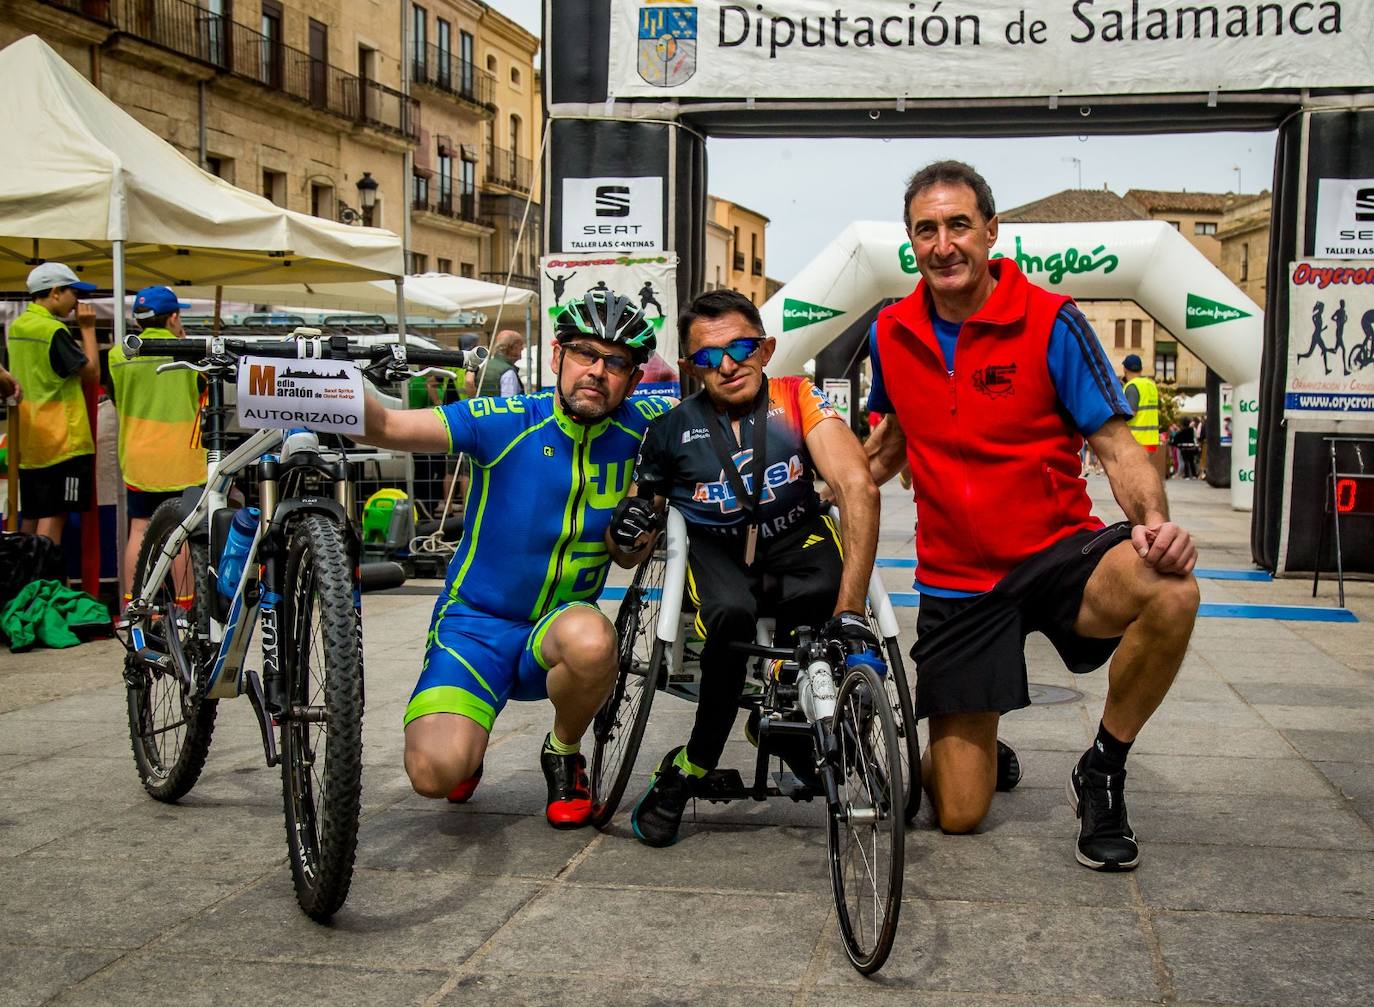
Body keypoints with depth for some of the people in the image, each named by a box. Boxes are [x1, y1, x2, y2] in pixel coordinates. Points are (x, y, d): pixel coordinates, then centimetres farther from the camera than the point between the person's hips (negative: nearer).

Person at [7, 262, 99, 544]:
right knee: (54, 515, -6)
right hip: (61, 440, -8)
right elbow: (91, 372, -11)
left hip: (28, 441, 8)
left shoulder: (17, 326, 11)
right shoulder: (54, 330, -15)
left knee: (31, 517, 12)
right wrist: (88, 329, -5)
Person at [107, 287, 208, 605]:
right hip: (181, 458, -2)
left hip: (138, 456, 3)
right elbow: (204, 394, 4)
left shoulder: (119, 355, -1)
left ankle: (131, 604, 10)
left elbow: (117, 401, 9)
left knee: (139, 530, 8)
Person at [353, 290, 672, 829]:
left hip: (561, 625, 2)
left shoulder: (637, 427, -4)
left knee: (590, 638, -37)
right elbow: (386, 426, -20)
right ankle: (468, 741, 17)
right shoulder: (504, 422, -13)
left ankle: (564, 754, -4)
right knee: (434, 771, -24)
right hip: (476, 622, -1)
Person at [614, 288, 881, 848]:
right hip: (714, 549, 0)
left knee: (818, 593, -36)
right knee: (731, 616, -35)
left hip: (796, 538, 0)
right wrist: (627, 534, -29)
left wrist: (850, 607, -43)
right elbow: (631, 554, -2)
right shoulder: (672, 430, -11)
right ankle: (687, 772, -14)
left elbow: (858, 485, -32)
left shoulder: (796, 400, -16)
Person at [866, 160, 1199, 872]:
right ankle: (979, 749, 40)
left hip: (1057, 554, -2)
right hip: (955, 581, 2)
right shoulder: (893, 334, 2)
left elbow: (1117, 446, -10)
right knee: (958, 815, -1)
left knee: (1169, 590, -38)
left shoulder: (1050, 323, -10)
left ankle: (1103, 771, -11)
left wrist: (1155, 521, -29)